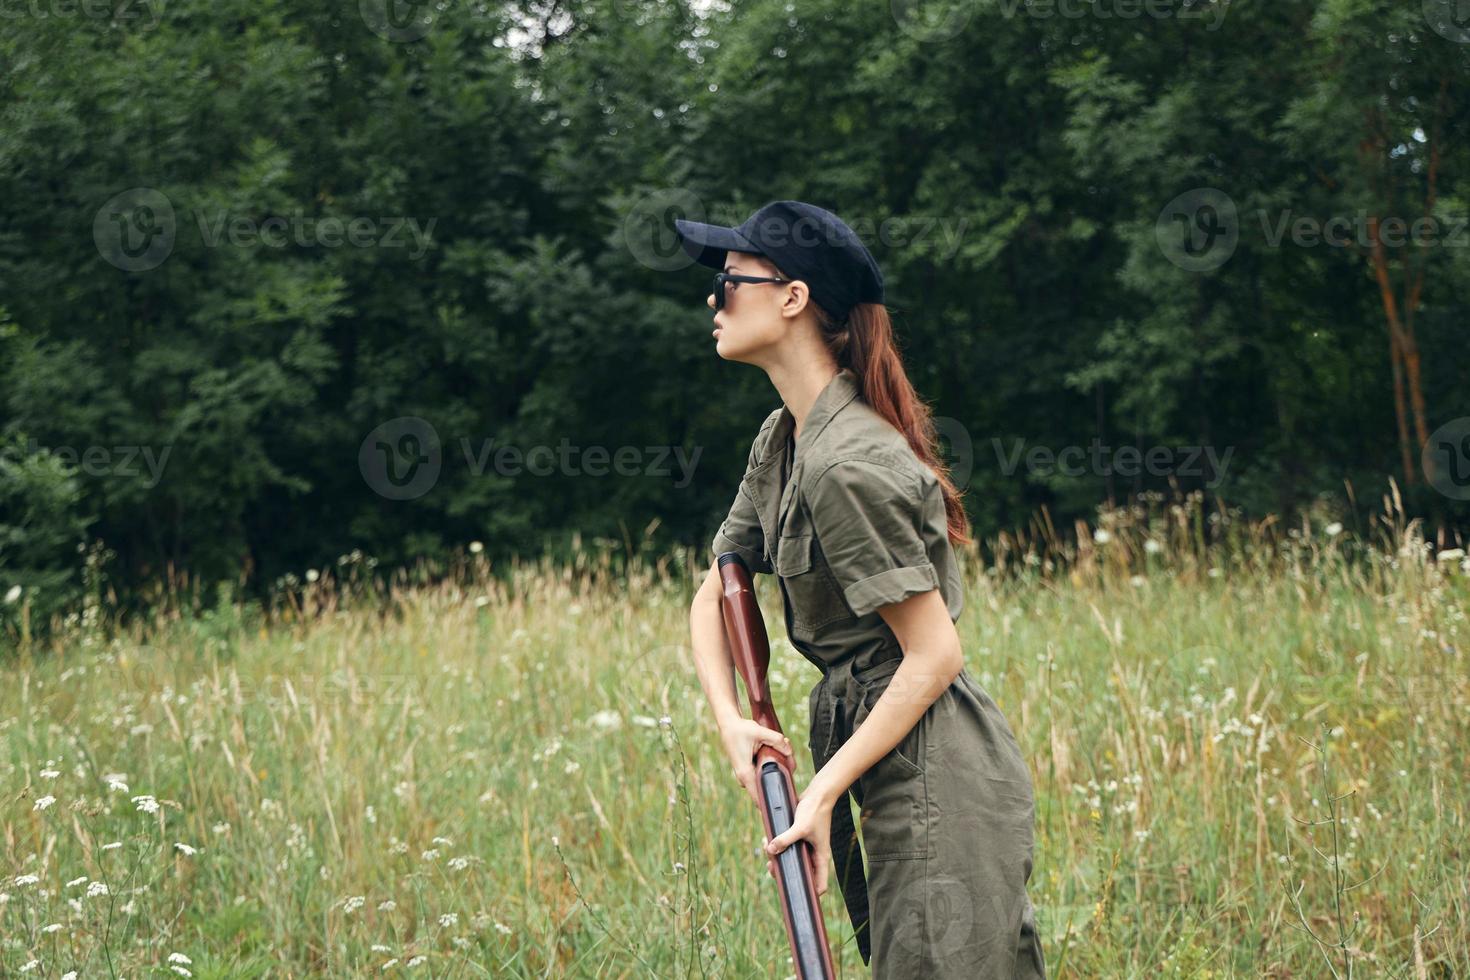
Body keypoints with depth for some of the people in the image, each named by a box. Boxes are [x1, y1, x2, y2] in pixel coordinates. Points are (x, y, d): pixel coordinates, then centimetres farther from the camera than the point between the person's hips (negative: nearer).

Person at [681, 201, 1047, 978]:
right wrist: (730, 722, -1)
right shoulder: (783, 439, 10)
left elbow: (934, 656, -19)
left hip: (939, 780, -10)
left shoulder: (847, 465, -19)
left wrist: (825, 790, -18)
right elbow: (715, 595, 17)